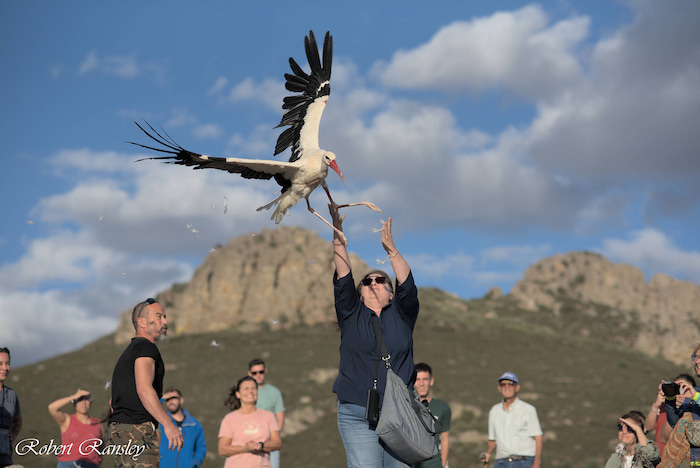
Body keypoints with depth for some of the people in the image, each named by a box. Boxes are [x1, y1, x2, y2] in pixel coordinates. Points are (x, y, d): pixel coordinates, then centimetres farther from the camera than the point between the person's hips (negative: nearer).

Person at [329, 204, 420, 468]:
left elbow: (407, 287, -4)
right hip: (357, 415, -1)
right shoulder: (351, 315, 11)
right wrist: (337, 235, -10)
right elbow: (343, 280, 1)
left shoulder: (402, 315, 12)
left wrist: (391, 249, -16)